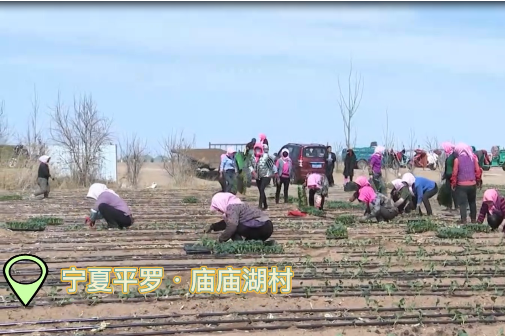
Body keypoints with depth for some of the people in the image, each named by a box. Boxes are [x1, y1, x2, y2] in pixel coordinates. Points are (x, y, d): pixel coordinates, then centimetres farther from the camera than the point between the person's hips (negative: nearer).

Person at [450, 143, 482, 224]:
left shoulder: (457, 159, -9)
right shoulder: (473, 157, 0)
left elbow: (455, 173, -6)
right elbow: (478, 171, 3)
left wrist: (453, 184, 4)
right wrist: (478, 181, 15)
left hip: (461, 185, -3)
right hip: (472, 184, 3)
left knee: (462, 203, 1)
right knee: (472, 202, 18)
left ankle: (463, 220, -3)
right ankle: (473, 219, 22)